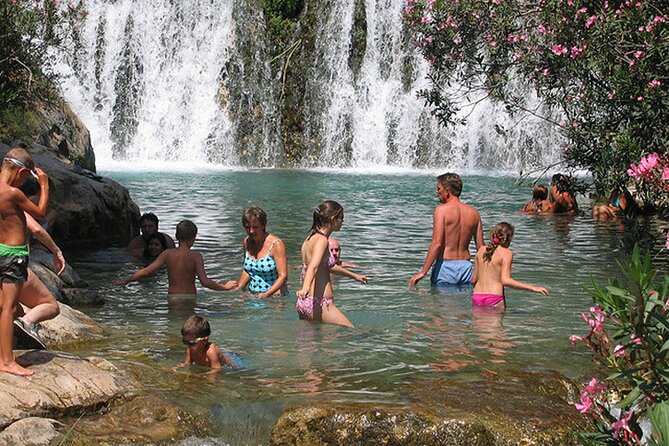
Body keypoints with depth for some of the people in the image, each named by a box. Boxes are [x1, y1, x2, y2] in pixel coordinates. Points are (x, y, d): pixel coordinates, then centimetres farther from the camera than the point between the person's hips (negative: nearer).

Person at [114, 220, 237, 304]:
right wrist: (224, 287, 2)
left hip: (172, 298, 2)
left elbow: (147, 271, -1)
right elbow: (205, 282, -12)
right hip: (189, 297, -2)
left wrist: (126, 280, 11)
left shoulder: (167, 254, 1)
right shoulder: (195, 256, -6)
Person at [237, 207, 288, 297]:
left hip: (275, 296, -5)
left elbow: (283, 276, -14)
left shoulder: (276, 244, -11)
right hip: (253, 296, 6)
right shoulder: (247, 242, 9)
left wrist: (266, 294, -23)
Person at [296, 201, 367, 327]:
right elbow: (313, 267, -30)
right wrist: (305, 288, -48)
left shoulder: (311, 238, 17)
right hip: (319, 304, -9)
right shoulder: (322, 240, -12)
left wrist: (353, 275, 45)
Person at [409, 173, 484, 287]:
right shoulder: (474, 213, 7)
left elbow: (437, 243, -16)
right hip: (466, 266, 5)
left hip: (445, 266, -5)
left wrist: (422, 272, -15)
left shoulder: (441, 210, -8)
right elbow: (481, 247, 8)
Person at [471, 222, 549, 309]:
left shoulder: (481, 250, 11)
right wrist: (532, 288, -16)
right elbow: (505, 280, -17)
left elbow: (474, 280, 13)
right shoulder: (506, 253, -4)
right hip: (494, 298, -5)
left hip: (476, 297, 5)